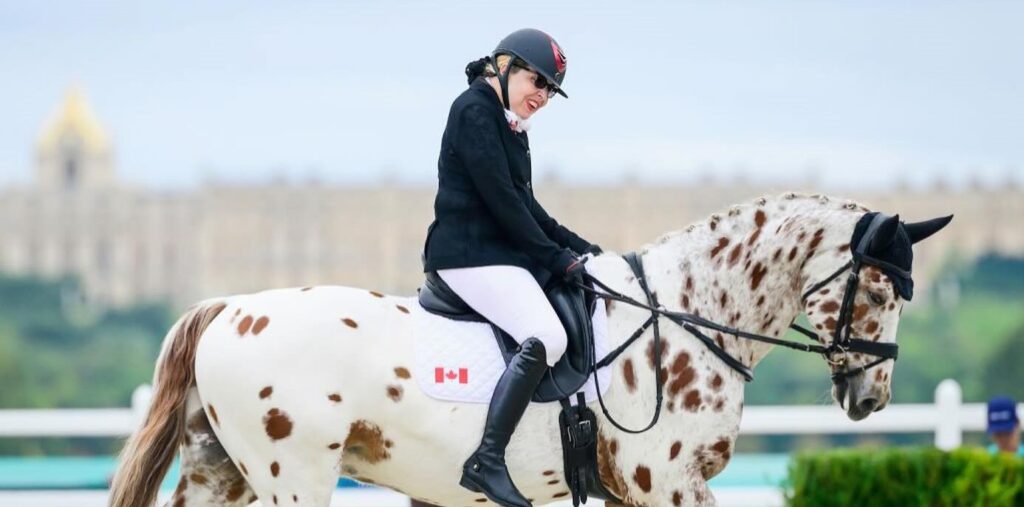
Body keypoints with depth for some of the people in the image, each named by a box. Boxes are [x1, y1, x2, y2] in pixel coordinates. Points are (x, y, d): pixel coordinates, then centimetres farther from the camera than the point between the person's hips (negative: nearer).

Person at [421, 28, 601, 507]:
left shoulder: (510, 126, 19)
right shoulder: (474, 111, -11)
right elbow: (501, 199, -16)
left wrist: (579, 247, 13)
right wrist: (558, 258, -13)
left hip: (502, 252, 11)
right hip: (470, 255, -11)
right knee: (546, 337, -28)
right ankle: (486, 462, -32)